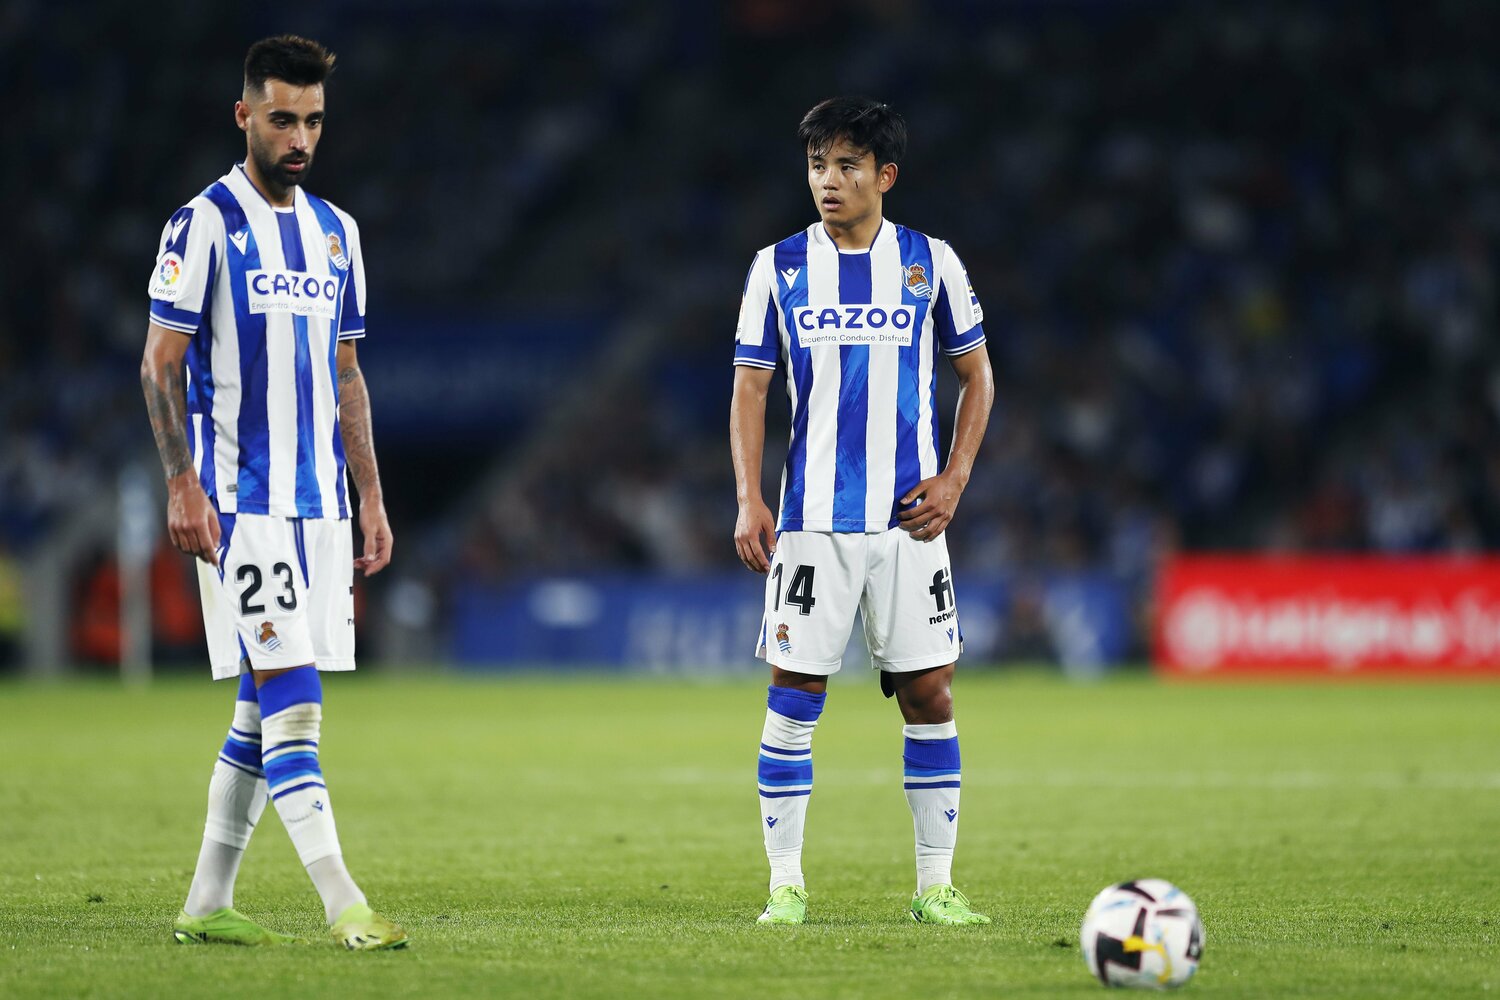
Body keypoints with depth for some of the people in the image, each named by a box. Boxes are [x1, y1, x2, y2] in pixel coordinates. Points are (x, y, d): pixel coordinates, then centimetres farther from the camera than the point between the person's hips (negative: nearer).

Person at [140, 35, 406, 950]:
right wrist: (182, 484, -15)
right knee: (293, 702, -12)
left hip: (319, 504, 7)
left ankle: (208, 902, 14)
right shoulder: (205, 224, -6)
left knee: (265, 709, 8)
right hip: (240, 504, -7)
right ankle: (344, 905, -17)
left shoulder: (336, 232, 14)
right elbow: (162, 364, -7)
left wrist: (371, 499, 15)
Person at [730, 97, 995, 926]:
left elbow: (976, 375, 12)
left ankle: (936, 883, 7)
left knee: (928, 693, 0)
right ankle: (786, 883, 4)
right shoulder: (779, 268, 3)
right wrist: (749, 501, -6)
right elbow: (750, 388, 5)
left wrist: (955, 477, -1)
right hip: (812, 517, 0)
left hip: (907, 516, 1)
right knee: (793, 693, -3)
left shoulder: (930, 263, 4)